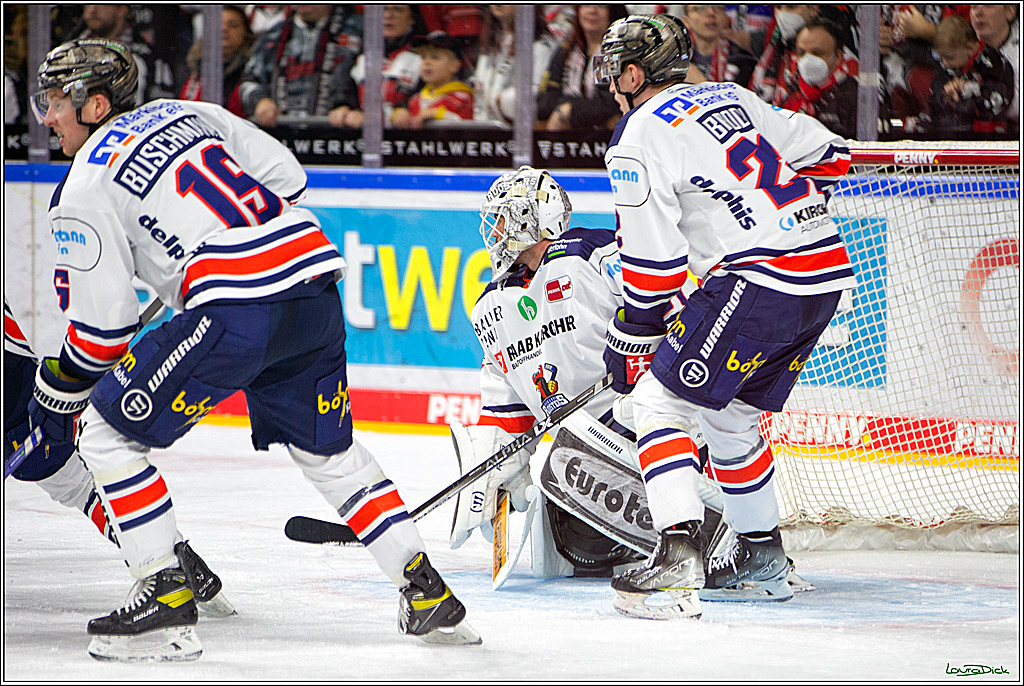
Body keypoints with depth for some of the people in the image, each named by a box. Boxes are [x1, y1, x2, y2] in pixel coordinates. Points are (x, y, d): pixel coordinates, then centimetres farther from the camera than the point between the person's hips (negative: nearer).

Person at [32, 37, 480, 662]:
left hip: (237, 313, -8)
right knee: (328, 448, 25)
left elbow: (102, 325, 2)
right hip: (316, 287, 8)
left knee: (107, 432, 5)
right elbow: (288, 176, 21)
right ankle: (429, 597, 20)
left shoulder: (85, 186, 3)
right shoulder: (185, 114, 22)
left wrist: (56, 393, 18)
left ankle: (166, 597, 0)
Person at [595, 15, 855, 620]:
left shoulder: (638, 138, -3)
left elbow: (654, 264, -5)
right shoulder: (731, 98, 20)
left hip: (760, 282, -8)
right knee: (731, 414, 24)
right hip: (830, 272, 8)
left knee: (659, 401, -5)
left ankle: (678, 559, -21)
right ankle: (763, 559, 32)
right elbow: (829, 154, 23)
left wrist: (630, 345, 7)